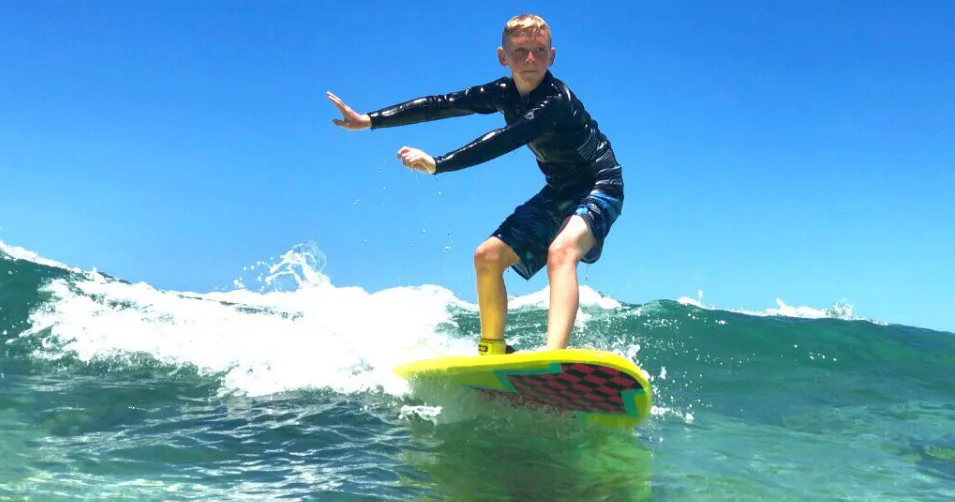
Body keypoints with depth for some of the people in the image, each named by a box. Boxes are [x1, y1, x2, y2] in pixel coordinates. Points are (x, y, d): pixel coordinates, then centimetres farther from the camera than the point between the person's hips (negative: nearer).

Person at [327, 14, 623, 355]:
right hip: (559, 191, 8)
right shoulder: (504, 93, -3)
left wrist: (437, 164, -41)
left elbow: (504, 141, -37)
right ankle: (492, 350, 13)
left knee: (560, 250, -36)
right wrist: (370, 120, -8)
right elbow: (442, 105, -4)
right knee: (488, 256, 3)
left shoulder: (557, 99, -26)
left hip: (599, 185, -8)